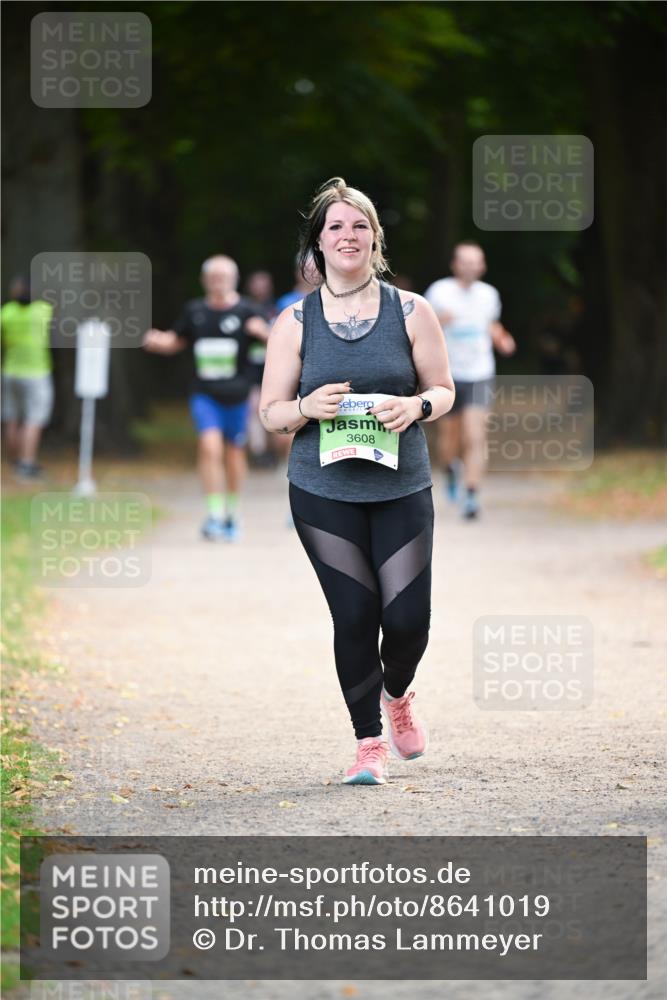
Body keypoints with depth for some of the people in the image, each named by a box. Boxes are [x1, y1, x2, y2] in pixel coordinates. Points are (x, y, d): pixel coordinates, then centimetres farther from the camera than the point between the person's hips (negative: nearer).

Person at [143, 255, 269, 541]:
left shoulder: (246, 311, -4)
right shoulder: (194, 311, 4)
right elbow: (177, 340, 18)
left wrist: (263, 331, -31)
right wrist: (158, 341, -3)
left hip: (236, 396, 0)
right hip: (204, 395, 0)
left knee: (234, 454, 11)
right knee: (210, 447, -18)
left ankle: (231, 513, 31)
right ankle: (214, 515, -17)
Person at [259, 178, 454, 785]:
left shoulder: (411, 312, 3)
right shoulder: (295, 323, 2)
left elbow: (444, 392, 8)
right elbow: (270, 413, 5)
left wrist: (415, 406, -14)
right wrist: (308, 407, -17)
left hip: (402, 489, 1)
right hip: (324, 491, 0)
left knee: (408, 616, -4)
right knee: (354, 615, -4)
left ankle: (396, 695, 31)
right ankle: (369, 742, 12)